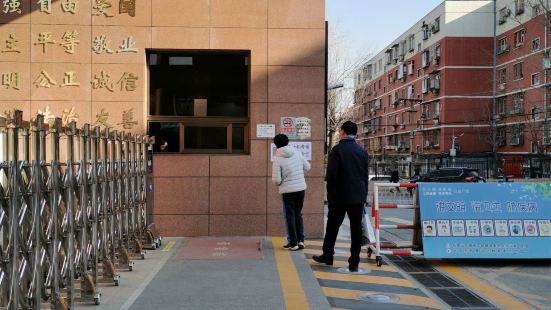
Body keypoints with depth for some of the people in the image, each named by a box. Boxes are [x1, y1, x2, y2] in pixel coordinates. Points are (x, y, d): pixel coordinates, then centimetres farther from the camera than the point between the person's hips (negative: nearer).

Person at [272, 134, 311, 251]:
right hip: (301, 188, 4)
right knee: (298, 214, 18)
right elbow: (307, 167, 10)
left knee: (290, 216, 7)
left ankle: (293, 243, 9)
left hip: (287, 191, -4)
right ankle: (300, 240, 17)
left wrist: (279, 182, 7)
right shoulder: (297, 154, -1)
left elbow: (276, 180, -15)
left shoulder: (278, 159, -12)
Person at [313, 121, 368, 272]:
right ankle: (354, 263, 6)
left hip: (339, 196, -3)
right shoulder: (362, 151, 5)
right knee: (356, 229, 5)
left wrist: (330, 191, 2)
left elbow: (331, 175, -14)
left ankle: (327, 256, 23)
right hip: (358, 196, 4)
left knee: (332, 227, 12)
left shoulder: (337, 150, -11)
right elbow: (366, 175, 9)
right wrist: (363, 194, 16)